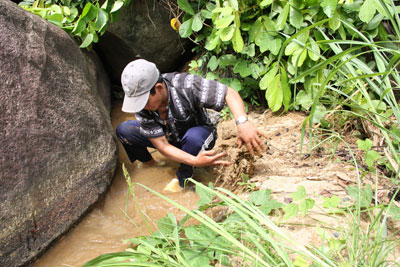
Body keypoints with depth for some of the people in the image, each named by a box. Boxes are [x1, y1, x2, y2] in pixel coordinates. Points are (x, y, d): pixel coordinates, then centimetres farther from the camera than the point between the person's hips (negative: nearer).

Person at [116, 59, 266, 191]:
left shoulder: (186, 86, -35)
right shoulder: (141, 104, -25)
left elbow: (229, 93, -33)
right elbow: (161, 145, -25)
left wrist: (242, 123, -52)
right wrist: (195, 161, -40)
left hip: (199, 133, -3)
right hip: (169, 138, 3)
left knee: (194, 136, -40)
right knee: (123, 130, -18)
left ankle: (183, 179, -12)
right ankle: (149, 166, 7)